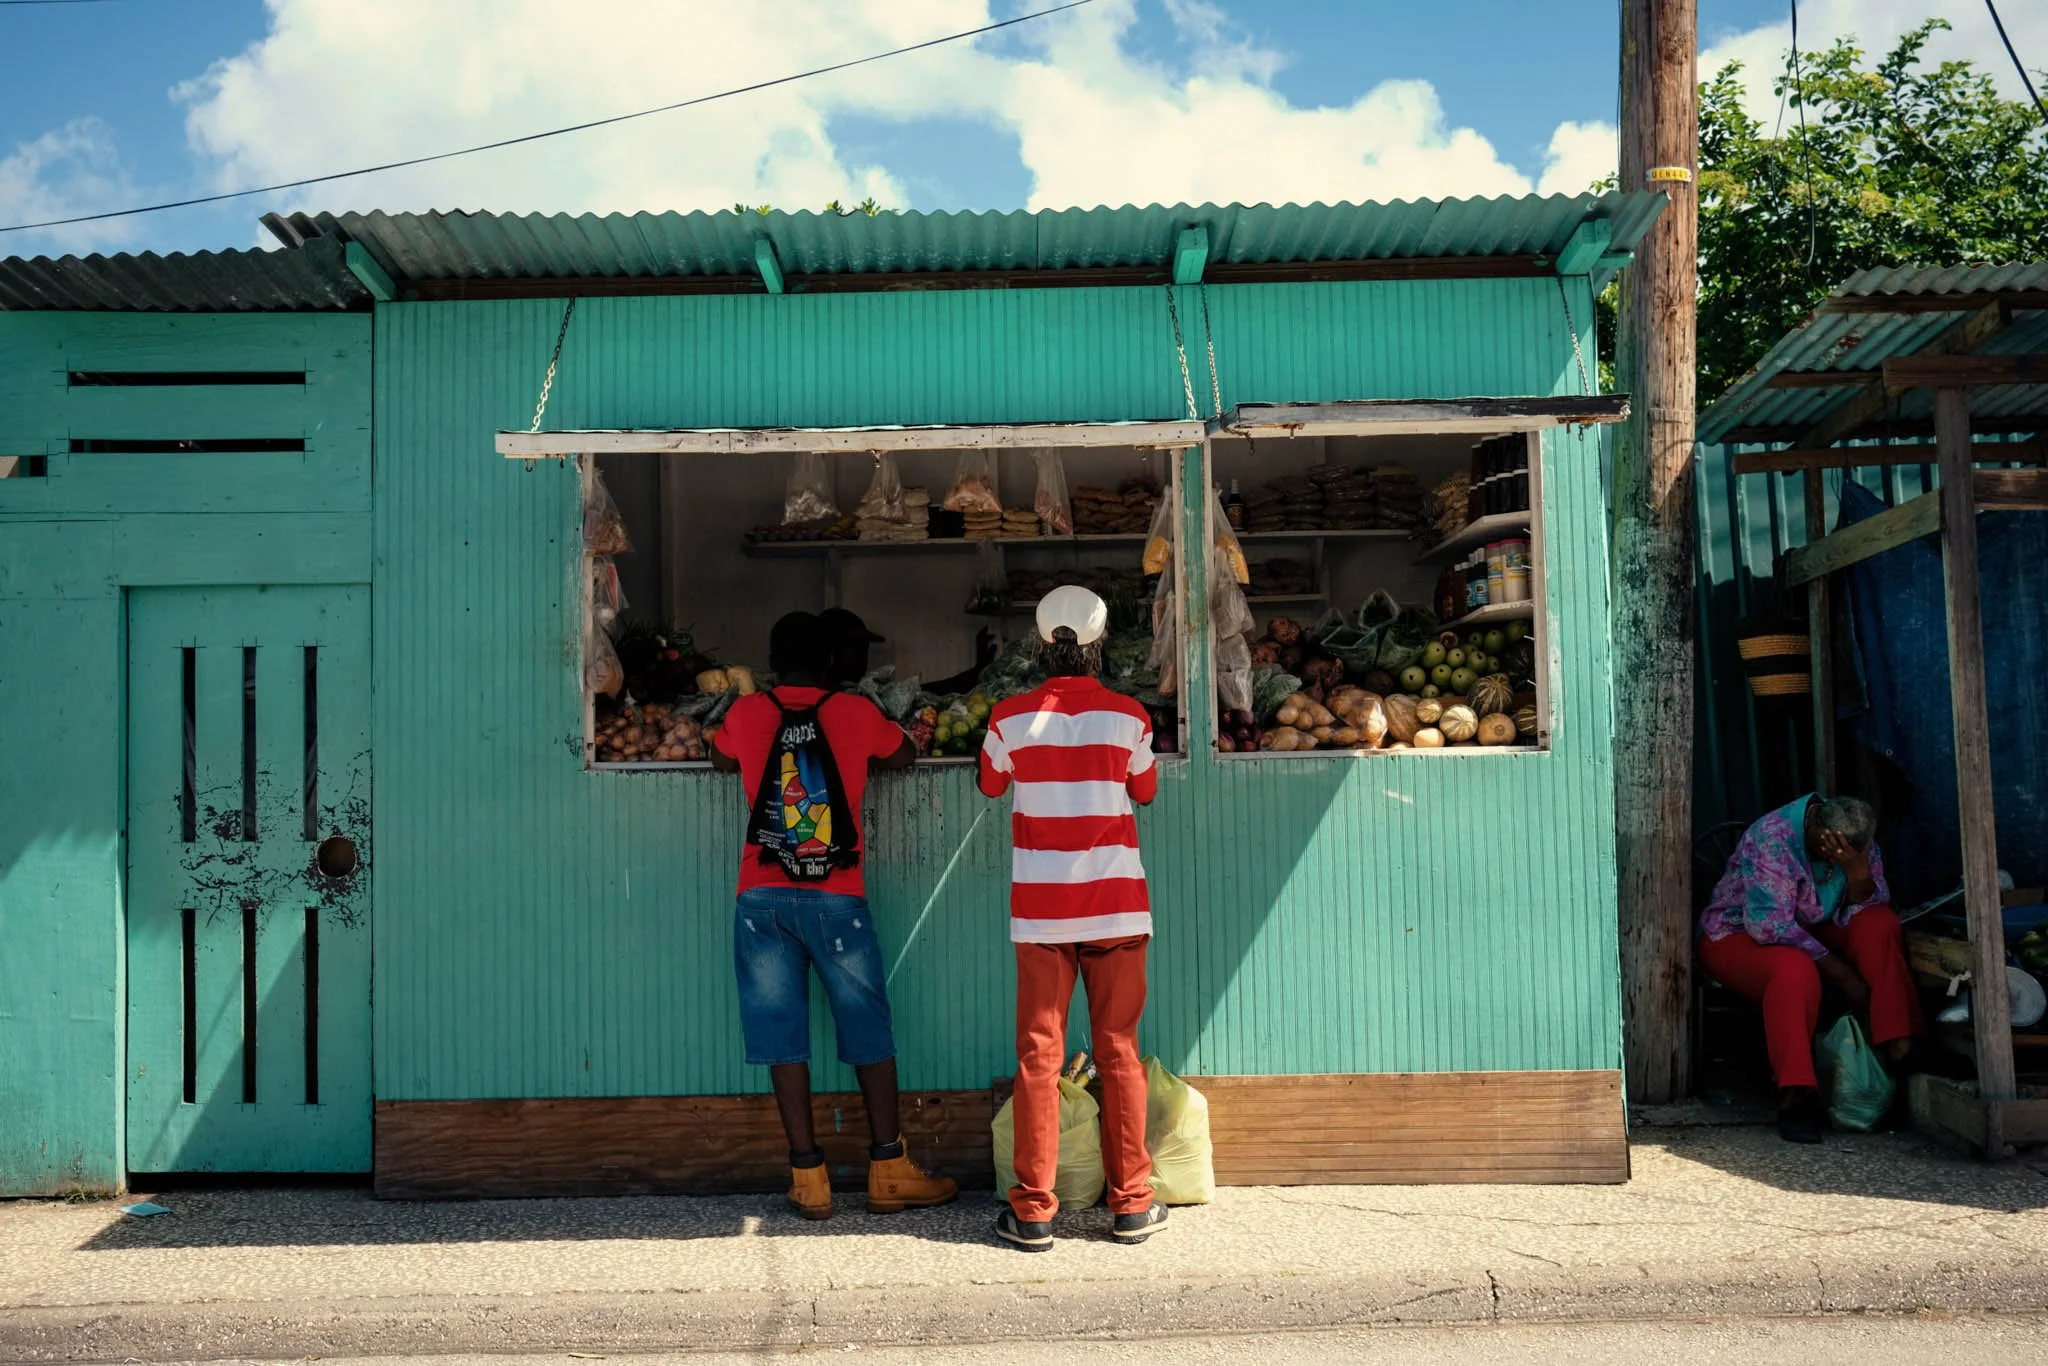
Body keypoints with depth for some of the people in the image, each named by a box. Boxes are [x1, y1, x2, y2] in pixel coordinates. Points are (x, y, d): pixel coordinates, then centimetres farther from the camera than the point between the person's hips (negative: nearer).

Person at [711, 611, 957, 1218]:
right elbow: (904, 755, 21)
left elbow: (722, 759, 27)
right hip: (837, 899, -1)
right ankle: (888, 1170, 12)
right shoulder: (856, 712, 3)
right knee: (869, 1030, 8)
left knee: (783, 1034, 5)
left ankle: (808, 1178, 6)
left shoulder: (746, 715, 6)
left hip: (763, 898, 1)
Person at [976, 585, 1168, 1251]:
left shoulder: (1012, 717, -4)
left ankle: (1033, 1211, 7)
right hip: (1117, 904, 0)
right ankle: (1131, 1204, 15)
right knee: (1119, 1052, 8)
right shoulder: (1128, 716, -4)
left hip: (1040, 908, 0)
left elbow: (990, 785, 15)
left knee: (1038, 1055, 4)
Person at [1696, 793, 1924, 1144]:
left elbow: (1859, 914, -13)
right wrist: (1841, 973, -30)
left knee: (1880, 924, -20)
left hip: (1809, 934, 6)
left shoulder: (1856, 840, -9)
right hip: (1737, 935, -6)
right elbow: (1769, 925, -33)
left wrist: (1858, 872, -34)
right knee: (1795, 970, -38)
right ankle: (1795, 1096, -35)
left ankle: (1898, 1047, -24)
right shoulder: (1772, 838, -29)